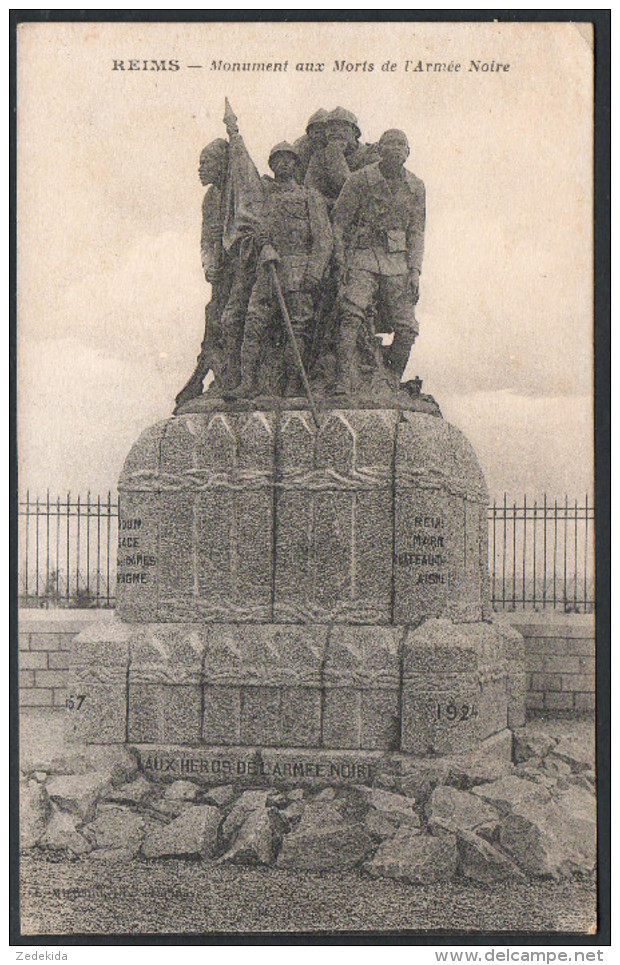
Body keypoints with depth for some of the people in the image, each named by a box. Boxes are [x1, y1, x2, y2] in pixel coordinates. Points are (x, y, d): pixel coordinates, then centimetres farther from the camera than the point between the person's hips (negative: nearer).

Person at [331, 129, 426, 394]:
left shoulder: (415, 187, 10)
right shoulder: (360, 180, -2)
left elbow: (416, 232, 13)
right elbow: (339, 221, 1)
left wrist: (414, 270, 3)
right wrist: (341, 261, -6)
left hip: (397, 263, 4)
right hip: (362, 258, -3)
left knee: (406, 329, -4)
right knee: (351, 316, -23)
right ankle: (343, 382, -25)